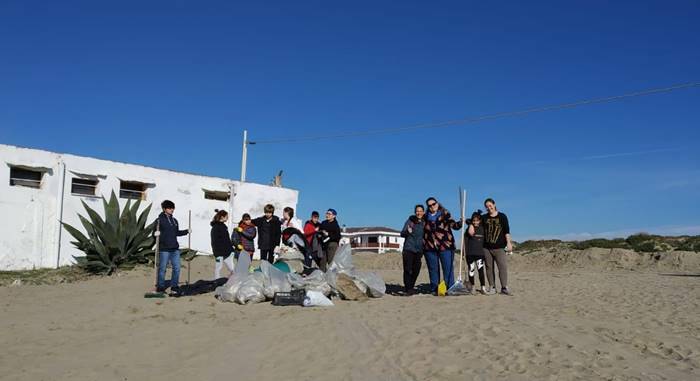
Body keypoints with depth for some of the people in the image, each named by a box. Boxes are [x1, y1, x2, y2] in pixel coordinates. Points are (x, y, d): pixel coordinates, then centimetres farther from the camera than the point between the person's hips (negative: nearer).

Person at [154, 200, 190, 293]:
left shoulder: (174, 220, 13)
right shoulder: (160, 220, -6)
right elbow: (155, 232, -9)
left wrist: (186, 231, 16)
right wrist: (156, 233, -30)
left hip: (175, 248, 6)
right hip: (164, 249, -6)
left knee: (177, 268, 7)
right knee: (162, 269, 2)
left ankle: (174, 286, 19)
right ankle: (160, 287, 14)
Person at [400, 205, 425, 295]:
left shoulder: (424, 223, 7)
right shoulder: (410, 220, -2)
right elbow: (402, 233, -2)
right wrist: (407, 232, -24)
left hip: (419, 250, 4)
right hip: (409, 249, -3)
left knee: (416, 270, 5)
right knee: (407, 269, -9)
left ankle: (410, 287, 21)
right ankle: (408, 288, -3)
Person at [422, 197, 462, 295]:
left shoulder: (445, 214, 4)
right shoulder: (426, 217, 13)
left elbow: (454, 225, -5)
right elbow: (423, 231, 23)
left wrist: (460, 223, -23)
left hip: (445, 246, -3)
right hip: (430, 247, 3)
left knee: (448, 268, -3)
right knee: (433, 269, 6)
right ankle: (434, 289, 13)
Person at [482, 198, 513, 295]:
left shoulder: (502, 216, 5)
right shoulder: (484, 218, 11)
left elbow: (507, 231, 2)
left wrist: (509, 242, -5)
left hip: (499, 247, -2)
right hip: (487, 247, 3)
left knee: (503, 266, -10)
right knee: (489, 267, 3)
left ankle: (504, 287, -6)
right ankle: (492, 287, 8)